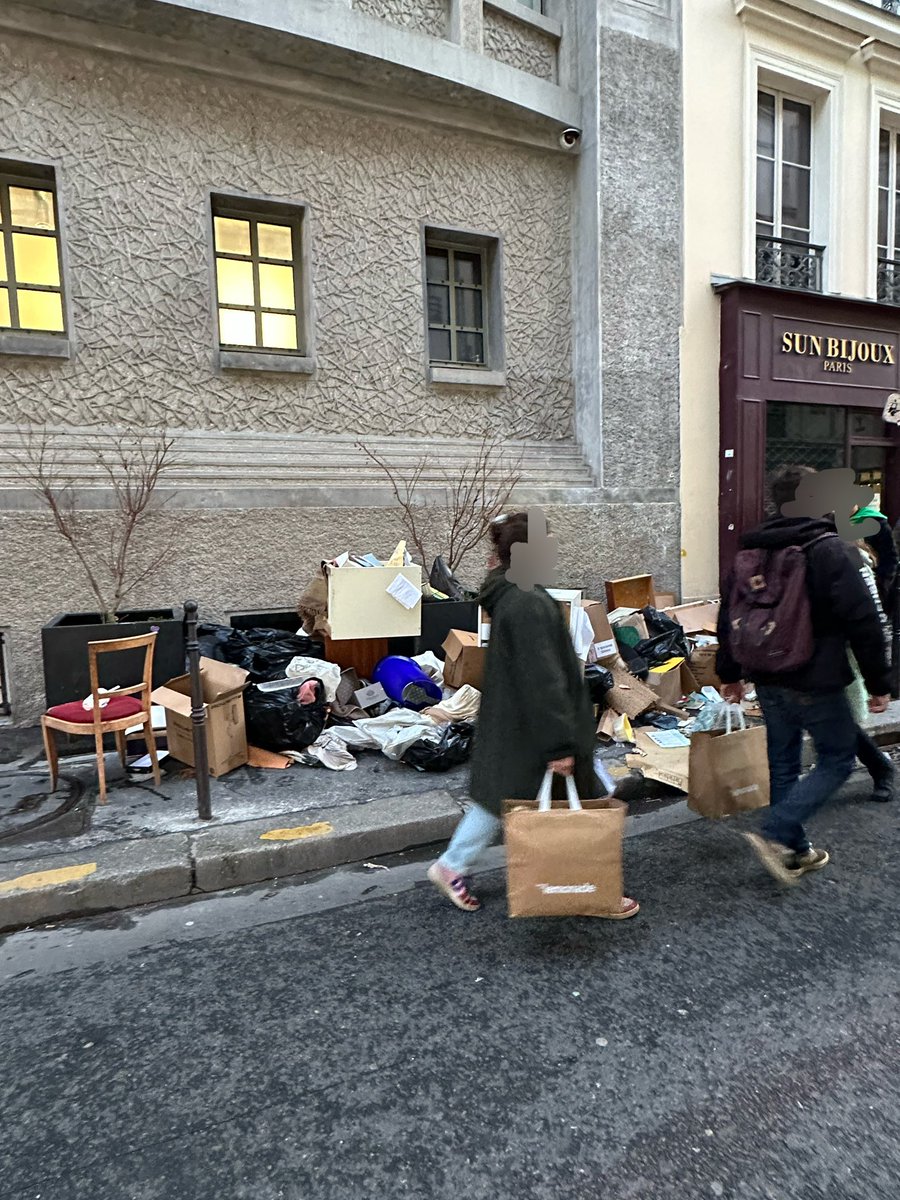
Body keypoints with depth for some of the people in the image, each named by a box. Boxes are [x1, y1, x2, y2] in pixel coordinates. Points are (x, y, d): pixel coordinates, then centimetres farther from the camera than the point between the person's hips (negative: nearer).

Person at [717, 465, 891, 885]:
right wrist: (878, 683, -7)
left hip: (768, 680, 6)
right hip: (816, 681, -6)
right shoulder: (828, 548, -13)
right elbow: (863, 622, -16)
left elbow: (728, 618, 11)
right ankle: (775, 834, -2)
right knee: (838, 758, 9)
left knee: (783, 763, 16)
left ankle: (796, 851, 26)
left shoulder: (751, 551, 6)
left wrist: (730, 674, 20)